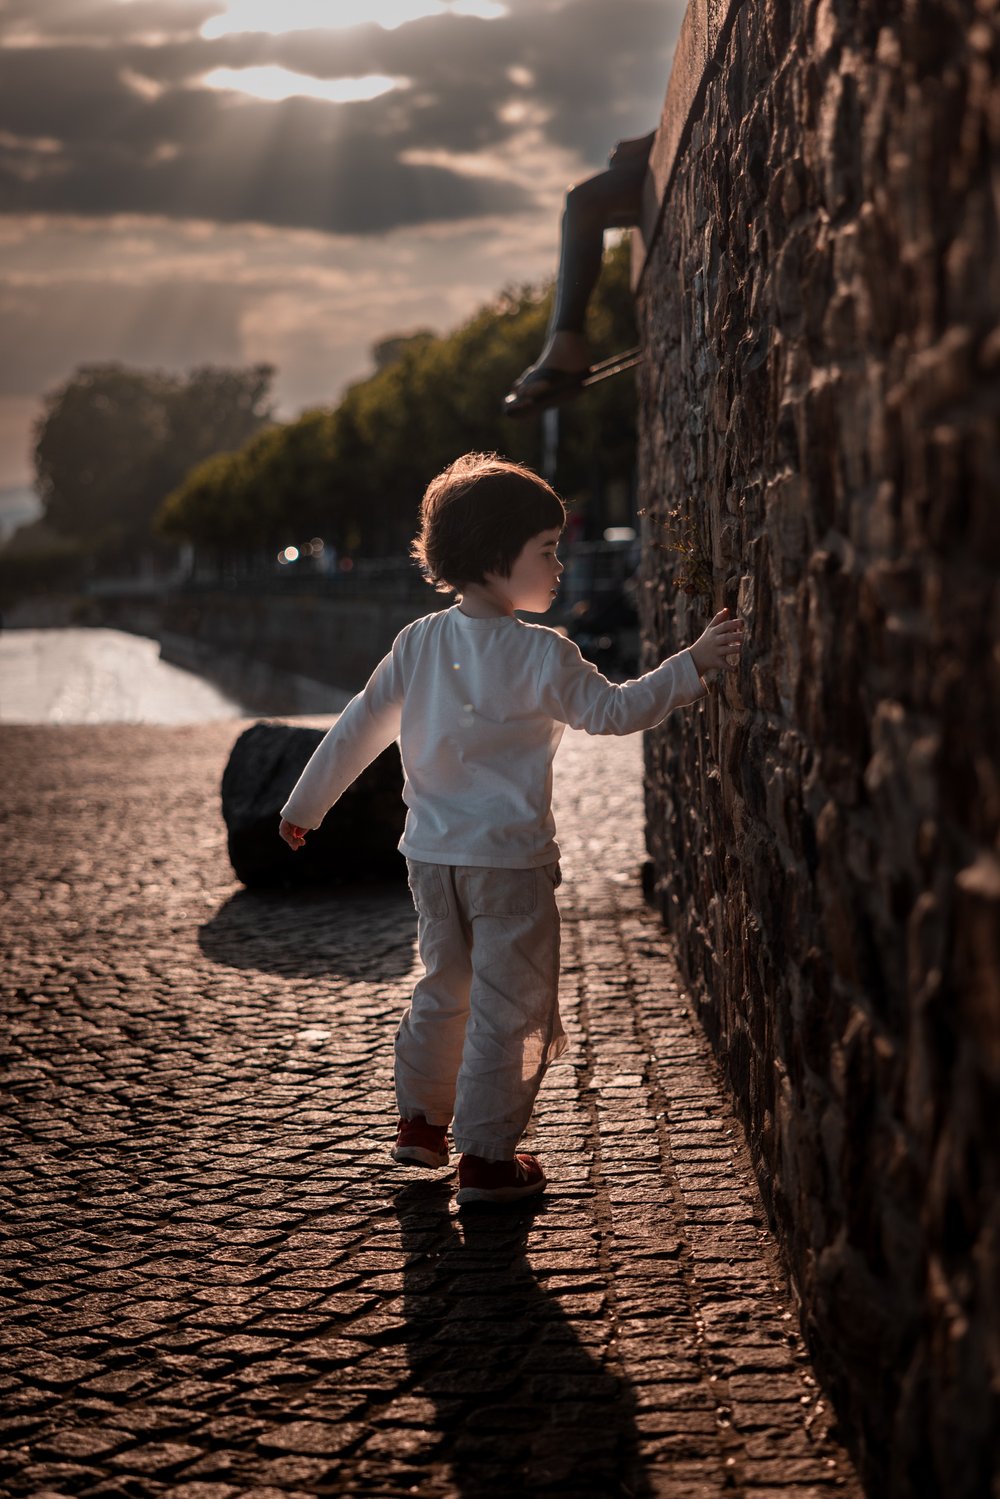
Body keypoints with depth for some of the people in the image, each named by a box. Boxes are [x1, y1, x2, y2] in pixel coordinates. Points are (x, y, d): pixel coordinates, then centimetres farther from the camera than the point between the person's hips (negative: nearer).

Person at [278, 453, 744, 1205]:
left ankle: (420, 1121, 32)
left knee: (446, 986, 23)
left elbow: (361, 726, 7)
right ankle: (487, 1158, 9)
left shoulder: (419, 642, 2)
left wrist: (308, 802, 16)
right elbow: (613, 710, -12)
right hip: (509, 859, -6)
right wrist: (693, 665, -7)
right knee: (510, 1008, 4)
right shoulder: (542, 655, -15)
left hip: (432, 854, 6)